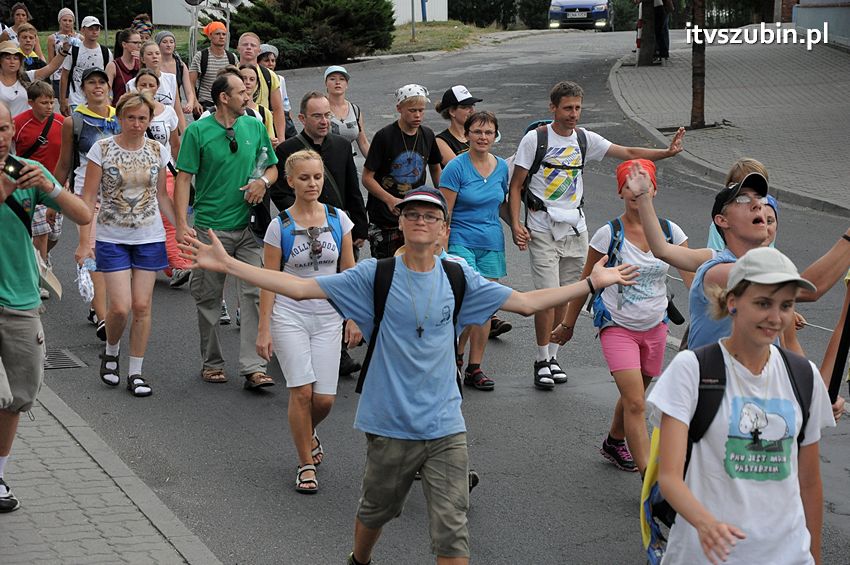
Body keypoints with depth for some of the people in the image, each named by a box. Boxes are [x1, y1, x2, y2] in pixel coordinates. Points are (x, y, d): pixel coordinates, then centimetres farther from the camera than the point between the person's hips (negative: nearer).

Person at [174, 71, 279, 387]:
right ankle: (212, 362, 23)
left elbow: (272, 167, 19)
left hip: (249, 225, 3)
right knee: (209, 299, 8)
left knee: (255, 293, -7)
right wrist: (182, 224, -14)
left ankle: (253, 367, -7)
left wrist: (264, 181, -5)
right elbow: (183, 178, -6)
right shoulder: (198, 131, -4)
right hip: (211, 227, -3)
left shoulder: (255, 127, 8)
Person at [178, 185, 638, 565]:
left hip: (444, 426, 1)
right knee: (375, 510, 19)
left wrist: (592, 282, 6)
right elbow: (300, 287, -8)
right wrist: (226, 264, -14)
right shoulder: (375, 275, -5)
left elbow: (526, 302, 8)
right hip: (389, 424, -1)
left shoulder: (458, 278, 2)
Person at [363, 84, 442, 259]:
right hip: (385, 217, -4)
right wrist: (391, 200, -24)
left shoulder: (427, 135, 5)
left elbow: (435, 168, 22)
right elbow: (367, 178, -10)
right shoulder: (384, 136, -10)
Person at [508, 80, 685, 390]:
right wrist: (516, 224, -14)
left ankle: (552, 355, 21)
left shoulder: (585, 139, 5)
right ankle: (542, 360, 2)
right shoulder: (535, 138, -7)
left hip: (575, 228, 5)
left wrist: (667, 152, -8)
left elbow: (628, 153, 5)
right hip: (542, 229, -5)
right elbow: (516, 185, -4)